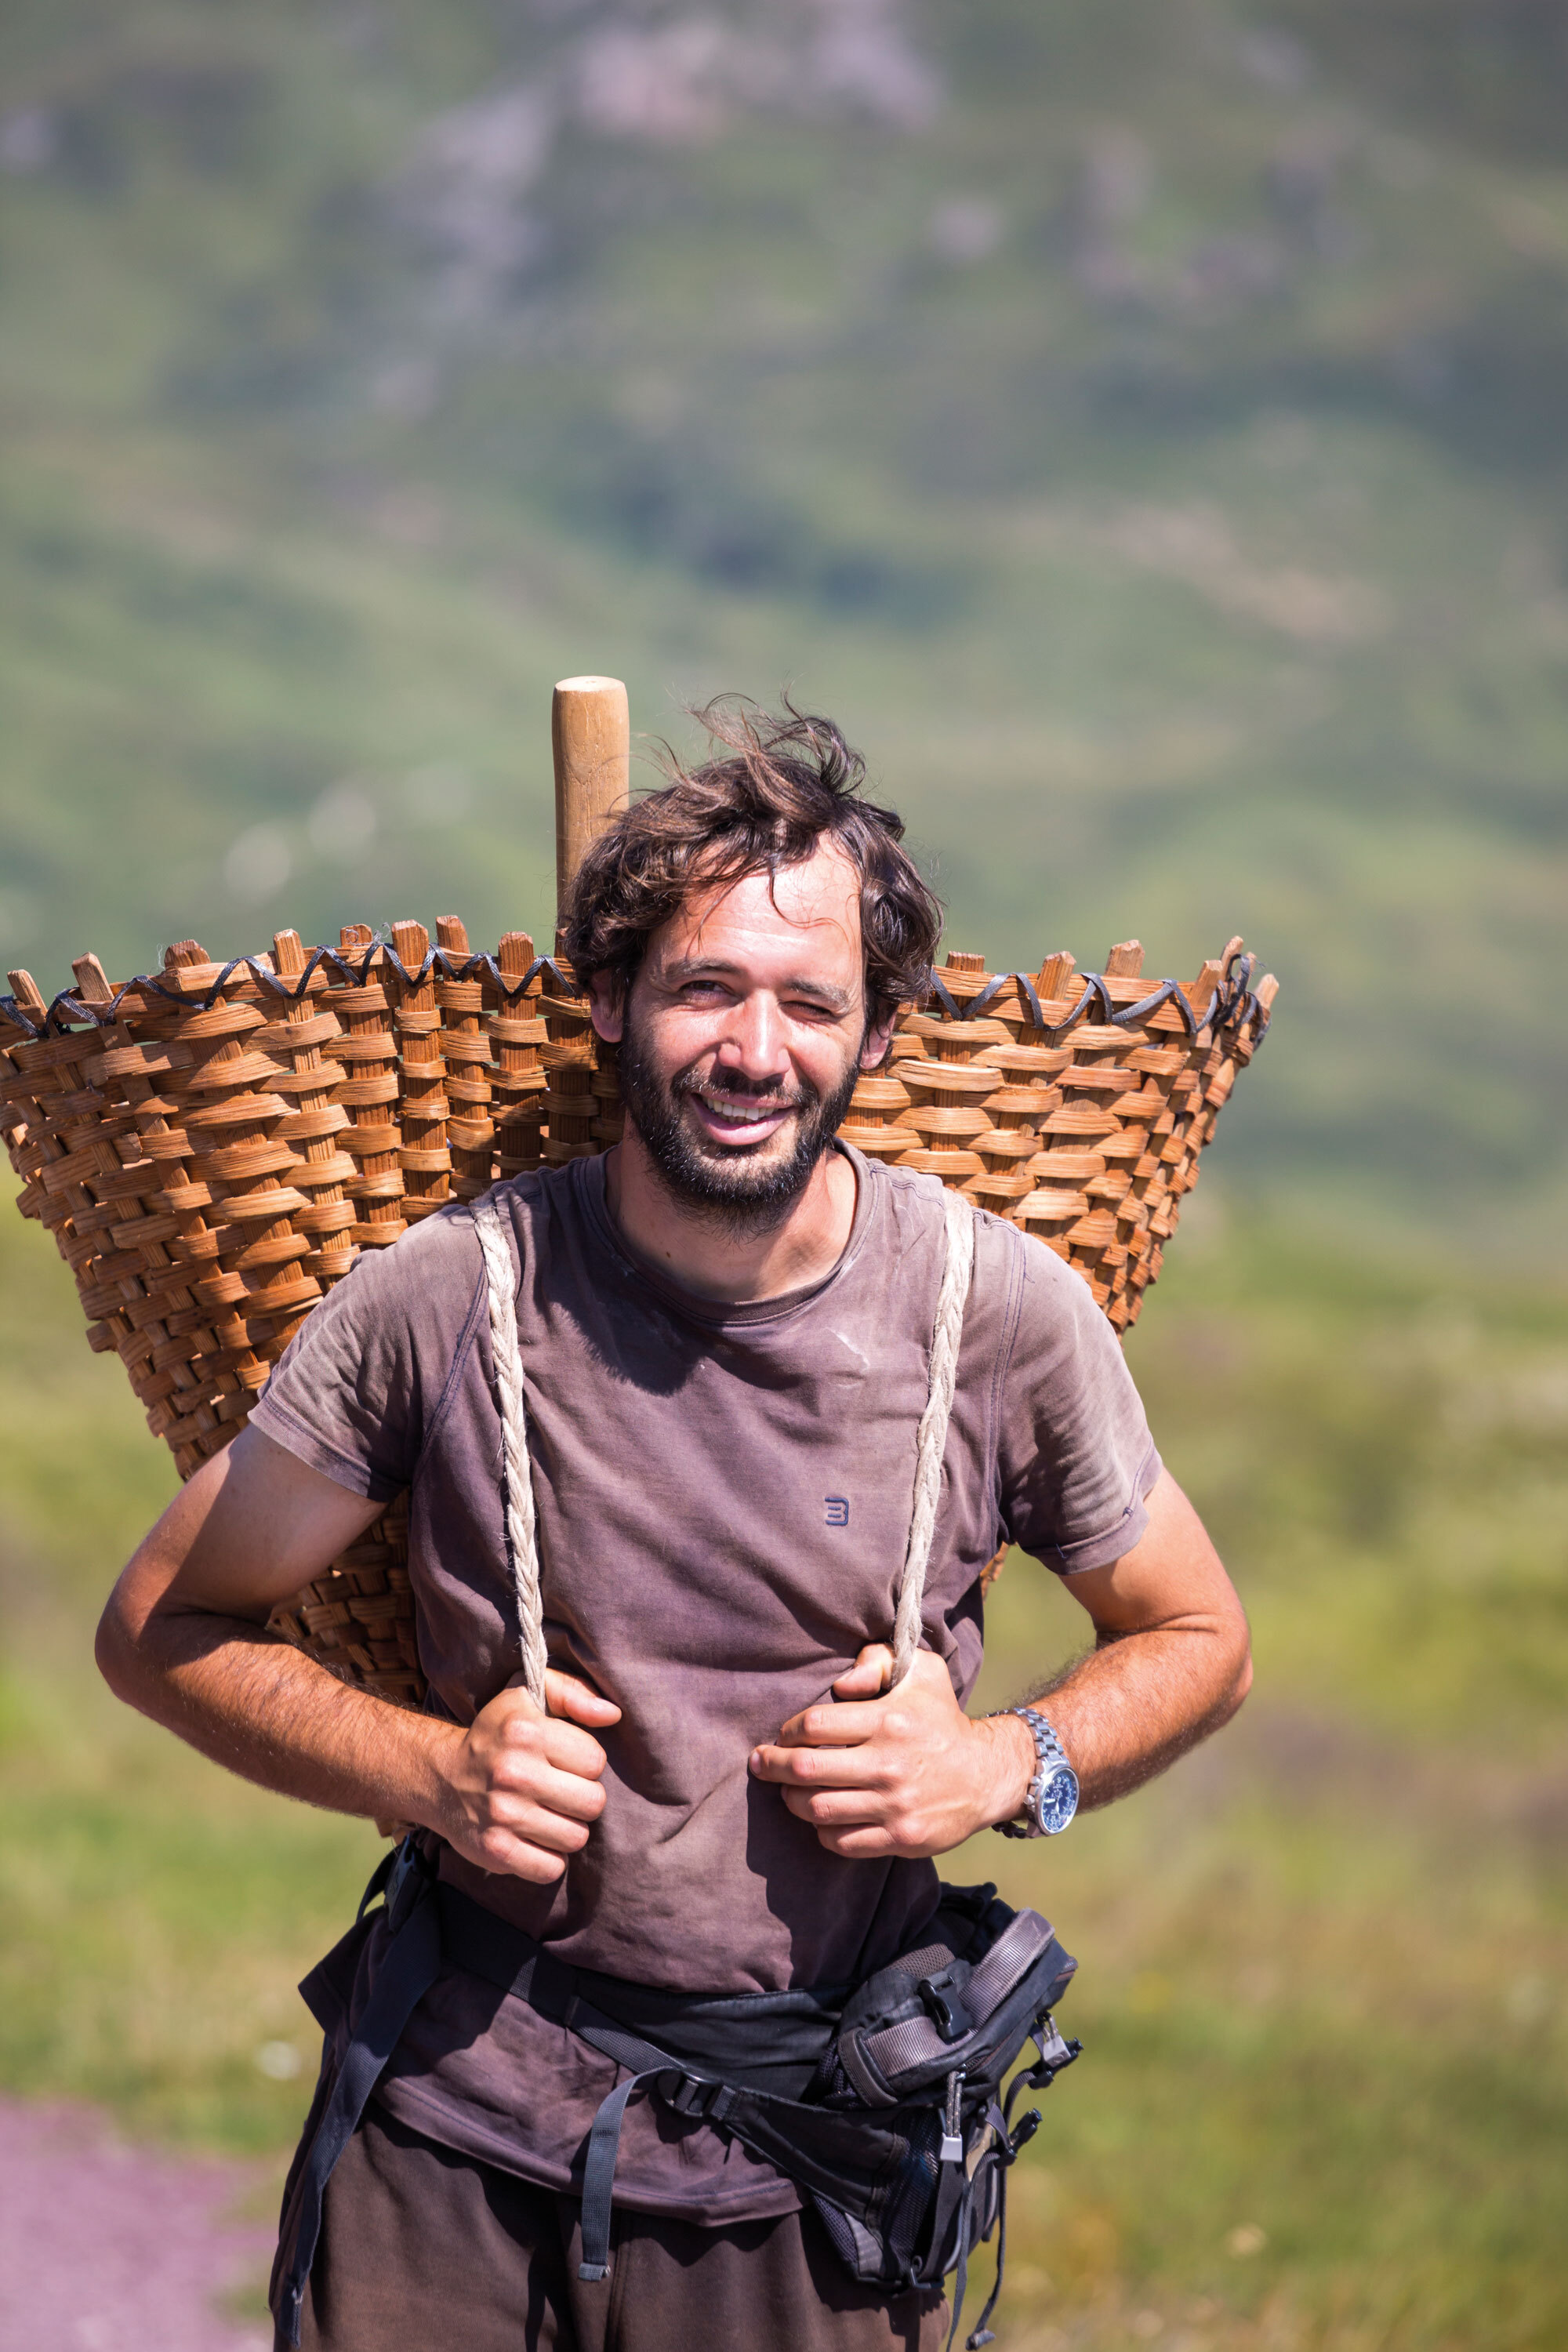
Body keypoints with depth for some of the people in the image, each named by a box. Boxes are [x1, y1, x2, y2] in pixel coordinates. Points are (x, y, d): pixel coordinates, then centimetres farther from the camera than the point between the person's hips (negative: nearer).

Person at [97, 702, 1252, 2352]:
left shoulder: (1004, 1315, -6)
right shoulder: (447, 1300, -9)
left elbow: (1196, 1641, 10)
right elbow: (162, 1627, 2)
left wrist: (1010, 1767, -10)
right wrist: (432, 1771, -13)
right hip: (456, 2150, 0)